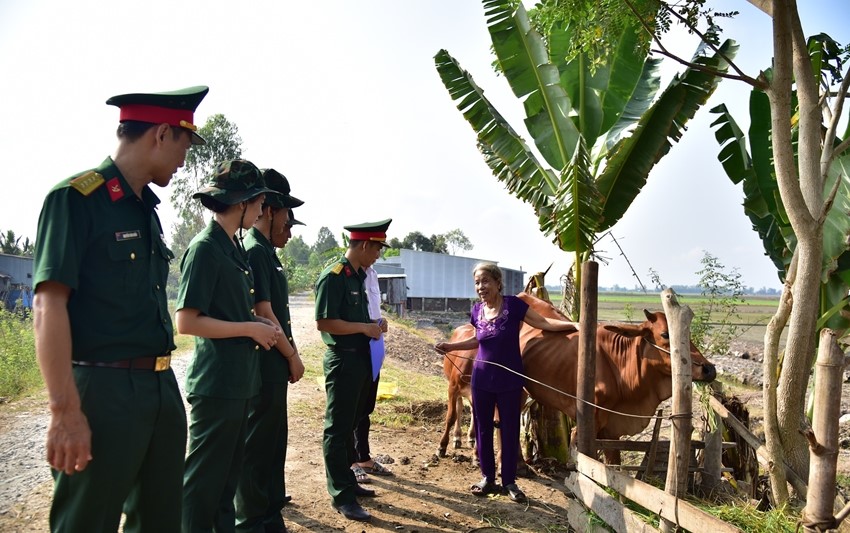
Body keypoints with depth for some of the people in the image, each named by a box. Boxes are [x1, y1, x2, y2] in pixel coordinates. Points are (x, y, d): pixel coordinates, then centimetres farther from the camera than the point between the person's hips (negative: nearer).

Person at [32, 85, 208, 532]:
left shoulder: (147, 209, 14)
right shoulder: (76, 198, -11)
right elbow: (49, 304, -17)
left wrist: (163, 386, 18)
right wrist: (65, 411, -21)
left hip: (163, 390, 8)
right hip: (104, 394, -8)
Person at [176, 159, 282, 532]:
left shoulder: (234, 246, 11)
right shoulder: (205, 247, -15)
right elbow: (186, 321, -21)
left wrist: (258, 323, 4)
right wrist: (251, 328, -16)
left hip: (239, 380, 9)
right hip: (216, 384, -9)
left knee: (228, 473, 19)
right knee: (204, 477, 4)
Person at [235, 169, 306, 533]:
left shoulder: (265, 252, 14)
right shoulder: (255, 251, -16)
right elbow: (263, 314, -19)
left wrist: (288, 356, 13)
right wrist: (293, 356, -10)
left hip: (274, 366, 10)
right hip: (265, 367, -10)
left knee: (273, 442, 19)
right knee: (257, 446, 1)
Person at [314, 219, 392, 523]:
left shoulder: (359, 276, 11)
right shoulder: (333, 277, -16)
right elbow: (324, 323, -22)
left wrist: (373, 326, 6)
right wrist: (365, 327, -18)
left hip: (360, 358, 9)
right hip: (342, 360, -9)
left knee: (350, 425, 19)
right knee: (337, 428, 1)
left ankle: (347, 481, 32)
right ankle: (341, 495, 10)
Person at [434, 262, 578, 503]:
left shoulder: (514, 305, -12)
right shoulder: (477, 310, 1)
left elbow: (544, 323, -9)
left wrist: (573, 324, -19)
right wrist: (451, 346, 9)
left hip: (509, 380, -3)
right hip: (482, 379, 4)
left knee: (510, 430, 6)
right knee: (483, 429, 10)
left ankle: (509, 481, 21)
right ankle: (488, 478, 26)